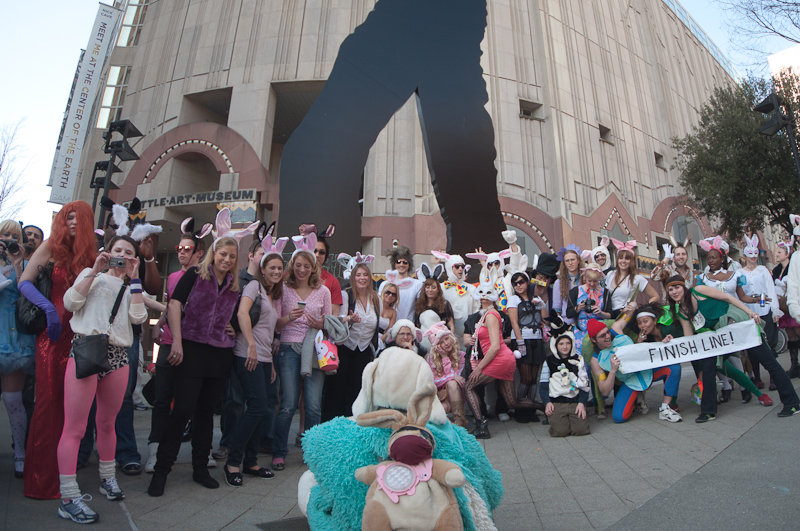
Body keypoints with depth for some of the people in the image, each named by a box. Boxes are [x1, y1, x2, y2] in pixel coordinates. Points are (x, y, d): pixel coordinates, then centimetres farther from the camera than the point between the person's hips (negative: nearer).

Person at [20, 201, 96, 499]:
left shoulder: (91, 254, 10)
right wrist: (49, 307, -15)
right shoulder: (52, 247, 2)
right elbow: (24, 282, -3)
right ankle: (40, 478, 11)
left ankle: (59, 472, 20)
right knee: (49, 399, 0)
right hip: (53, 334, -3)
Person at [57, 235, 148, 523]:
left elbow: (138, 317, 0)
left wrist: (134, 278, 0)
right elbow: (70, 302, -3)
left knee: (106, 424, 14)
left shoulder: (131, 289, 20)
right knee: (74, 427, -6)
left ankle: (107, 478, 29)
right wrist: (95, 270, -5)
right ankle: (68, 498, 0)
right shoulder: (91, 275, 14)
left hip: (117, 357, 3)